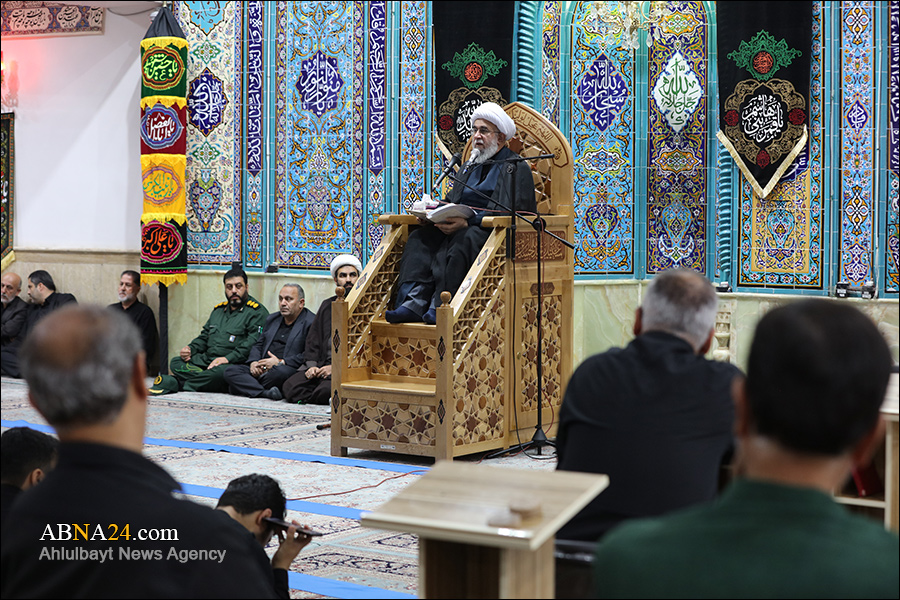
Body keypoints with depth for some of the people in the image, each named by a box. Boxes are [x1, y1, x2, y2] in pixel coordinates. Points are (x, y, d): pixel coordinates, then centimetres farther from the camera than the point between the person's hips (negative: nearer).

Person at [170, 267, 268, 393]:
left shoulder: (257, 312, -2)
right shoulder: (219, 310, 24)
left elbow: (253, 344, -15)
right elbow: (204, 336, 32)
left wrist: (228, 358, -25)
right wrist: (190, 348, 10)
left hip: (234, 364, -8)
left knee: (219, 372, -39)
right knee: (176, 363, -7)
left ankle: (181, 383, -25)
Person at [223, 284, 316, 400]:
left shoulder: (311, 323, 0)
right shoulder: (272, 319, 25)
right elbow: (258, 345, 26)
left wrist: (280, 362, -15)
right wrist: (253, 362, 3)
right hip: (261, 370, 6)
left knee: (281, 372, -41)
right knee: (231, 370, -17)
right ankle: (266, 393, -34)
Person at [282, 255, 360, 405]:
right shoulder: (328, 305, 22)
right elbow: (313, 339, 21)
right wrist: (311, 364, 1)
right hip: (322, 365, 6)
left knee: (326, 389, -36)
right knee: (291, 386, -20)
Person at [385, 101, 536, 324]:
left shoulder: (517, 168, 2)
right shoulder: (469, 166, 26)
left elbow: (513, 215, -11)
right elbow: (451, 202, 24)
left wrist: (468, 222, -21)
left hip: (489, 231, -7)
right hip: (458, 228, 7)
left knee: (461, 241, -38)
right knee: (420, 238, -19)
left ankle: (439, 307, -41)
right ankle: (413, 303, -34)